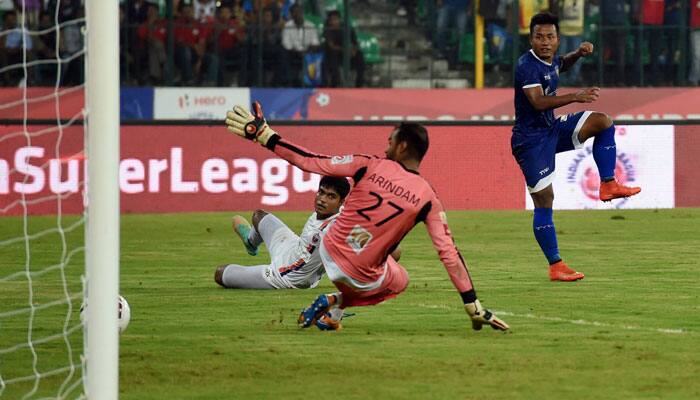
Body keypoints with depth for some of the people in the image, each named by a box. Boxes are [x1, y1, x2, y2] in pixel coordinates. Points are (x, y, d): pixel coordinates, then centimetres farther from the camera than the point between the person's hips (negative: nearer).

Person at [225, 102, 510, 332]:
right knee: (399, 280, 32)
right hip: (364, 277, -3)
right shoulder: (428, 199, -11)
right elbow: (450, 255, -14)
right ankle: (337, 303, 8)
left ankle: (336, 299, 27)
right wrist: (475, 309, -11)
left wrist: (262, 134, -2)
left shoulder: (370, 166, -10)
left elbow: (310, 162, -10)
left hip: (329, 253, 3)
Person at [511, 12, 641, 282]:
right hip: (531, 140, -9)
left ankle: (608, 185, 0)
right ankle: (555, 267, -3)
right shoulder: (527, 65, -22)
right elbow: (538, 101, -38)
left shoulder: (550, 61, 5)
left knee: (603, 121, -1)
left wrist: (578, 54, 12)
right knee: (544, 201, -8)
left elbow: (562, 65, 33)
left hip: (552, 129, 9)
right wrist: (575, 97, -47)